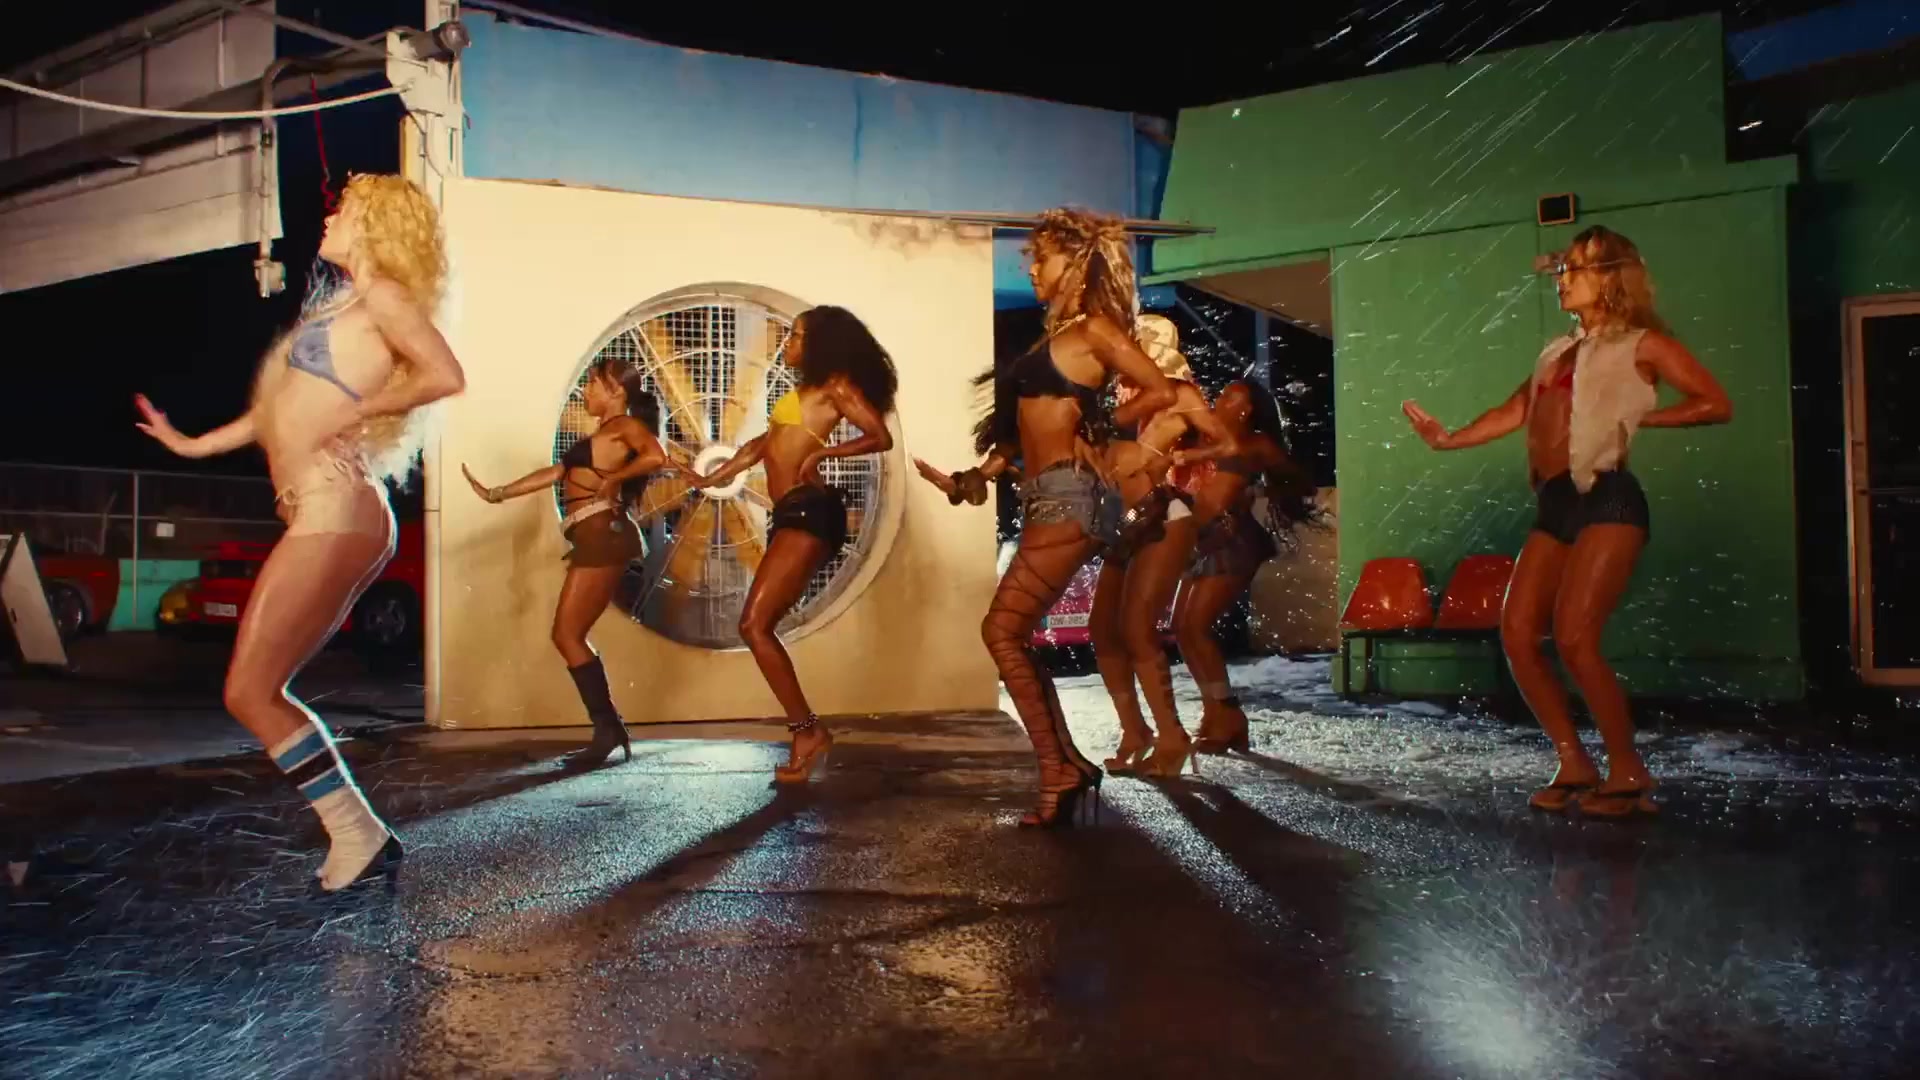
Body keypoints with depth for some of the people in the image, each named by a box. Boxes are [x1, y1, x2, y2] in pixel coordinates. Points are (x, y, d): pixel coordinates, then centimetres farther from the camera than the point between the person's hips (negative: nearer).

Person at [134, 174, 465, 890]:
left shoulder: (381, 296, -2)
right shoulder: (350, 304, 24)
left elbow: (446, 376, -20)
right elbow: (284, 407, 29)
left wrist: (361, 409, -11)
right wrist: (193, 445, 32)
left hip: (334, 509, -9)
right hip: (324, 514, 9)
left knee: (249, 693, -8)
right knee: (260, 693, 8)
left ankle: (357, 834, -3)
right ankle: (357, 835, 10)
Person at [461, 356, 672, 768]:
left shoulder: (625, 425, -2)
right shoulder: (603, 434, 25)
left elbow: (656, 456, -23)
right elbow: (556, 472, 25)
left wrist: (613, 479, -12)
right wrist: (496, 494, 25)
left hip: (603, 534, -9)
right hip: (595, 538, 9)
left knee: (567, 635, -9)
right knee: (569, 636, 7)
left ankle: (607, 730, -8)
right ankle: (609, 728, 8)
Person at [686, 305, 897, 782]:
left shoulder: (833, 385, 0)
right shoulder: (803, 391, 26)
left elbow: (881, 437, -10)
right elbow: (762, 444, 32)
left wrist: (822, 452, -12)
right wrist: (711, 478, 31)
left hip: (809, 511, -9)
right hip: (793, 514, 9)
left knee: (754, 625, -14)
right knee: (756, 627, 4)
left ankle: (807, 730, -8)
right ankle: (805, 733, 6)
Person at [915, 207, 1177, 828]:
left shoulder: (1094, 329, -4)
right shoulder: (1053, 336, 20)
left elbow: (1161, 392, -14)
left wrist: (1100, 424, -2)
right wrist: (967, 479, 17)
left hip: (1069, 495, -9)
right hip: (1045, 498, 9)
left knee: (1001, 630, -11)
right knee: (1014, 635, 6)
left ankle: (1059, 771, -4)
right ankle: (1067, 766, 14)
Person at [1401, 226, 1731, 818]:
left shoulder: (1641, 343, 5)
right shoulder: (1558, 350, 23)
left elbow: (1716, 403, 1)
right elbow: (1513, 412, 19)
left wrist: (1639, 417, -2)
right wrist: (1448, 439, 10)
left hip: (1607, 499, -7)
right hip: (1556, 505, 7)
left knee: (1575, 638, -17)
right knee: (1517, 633, -3)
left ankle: (1629, 773, -3)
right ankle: (1575, 765, 7)